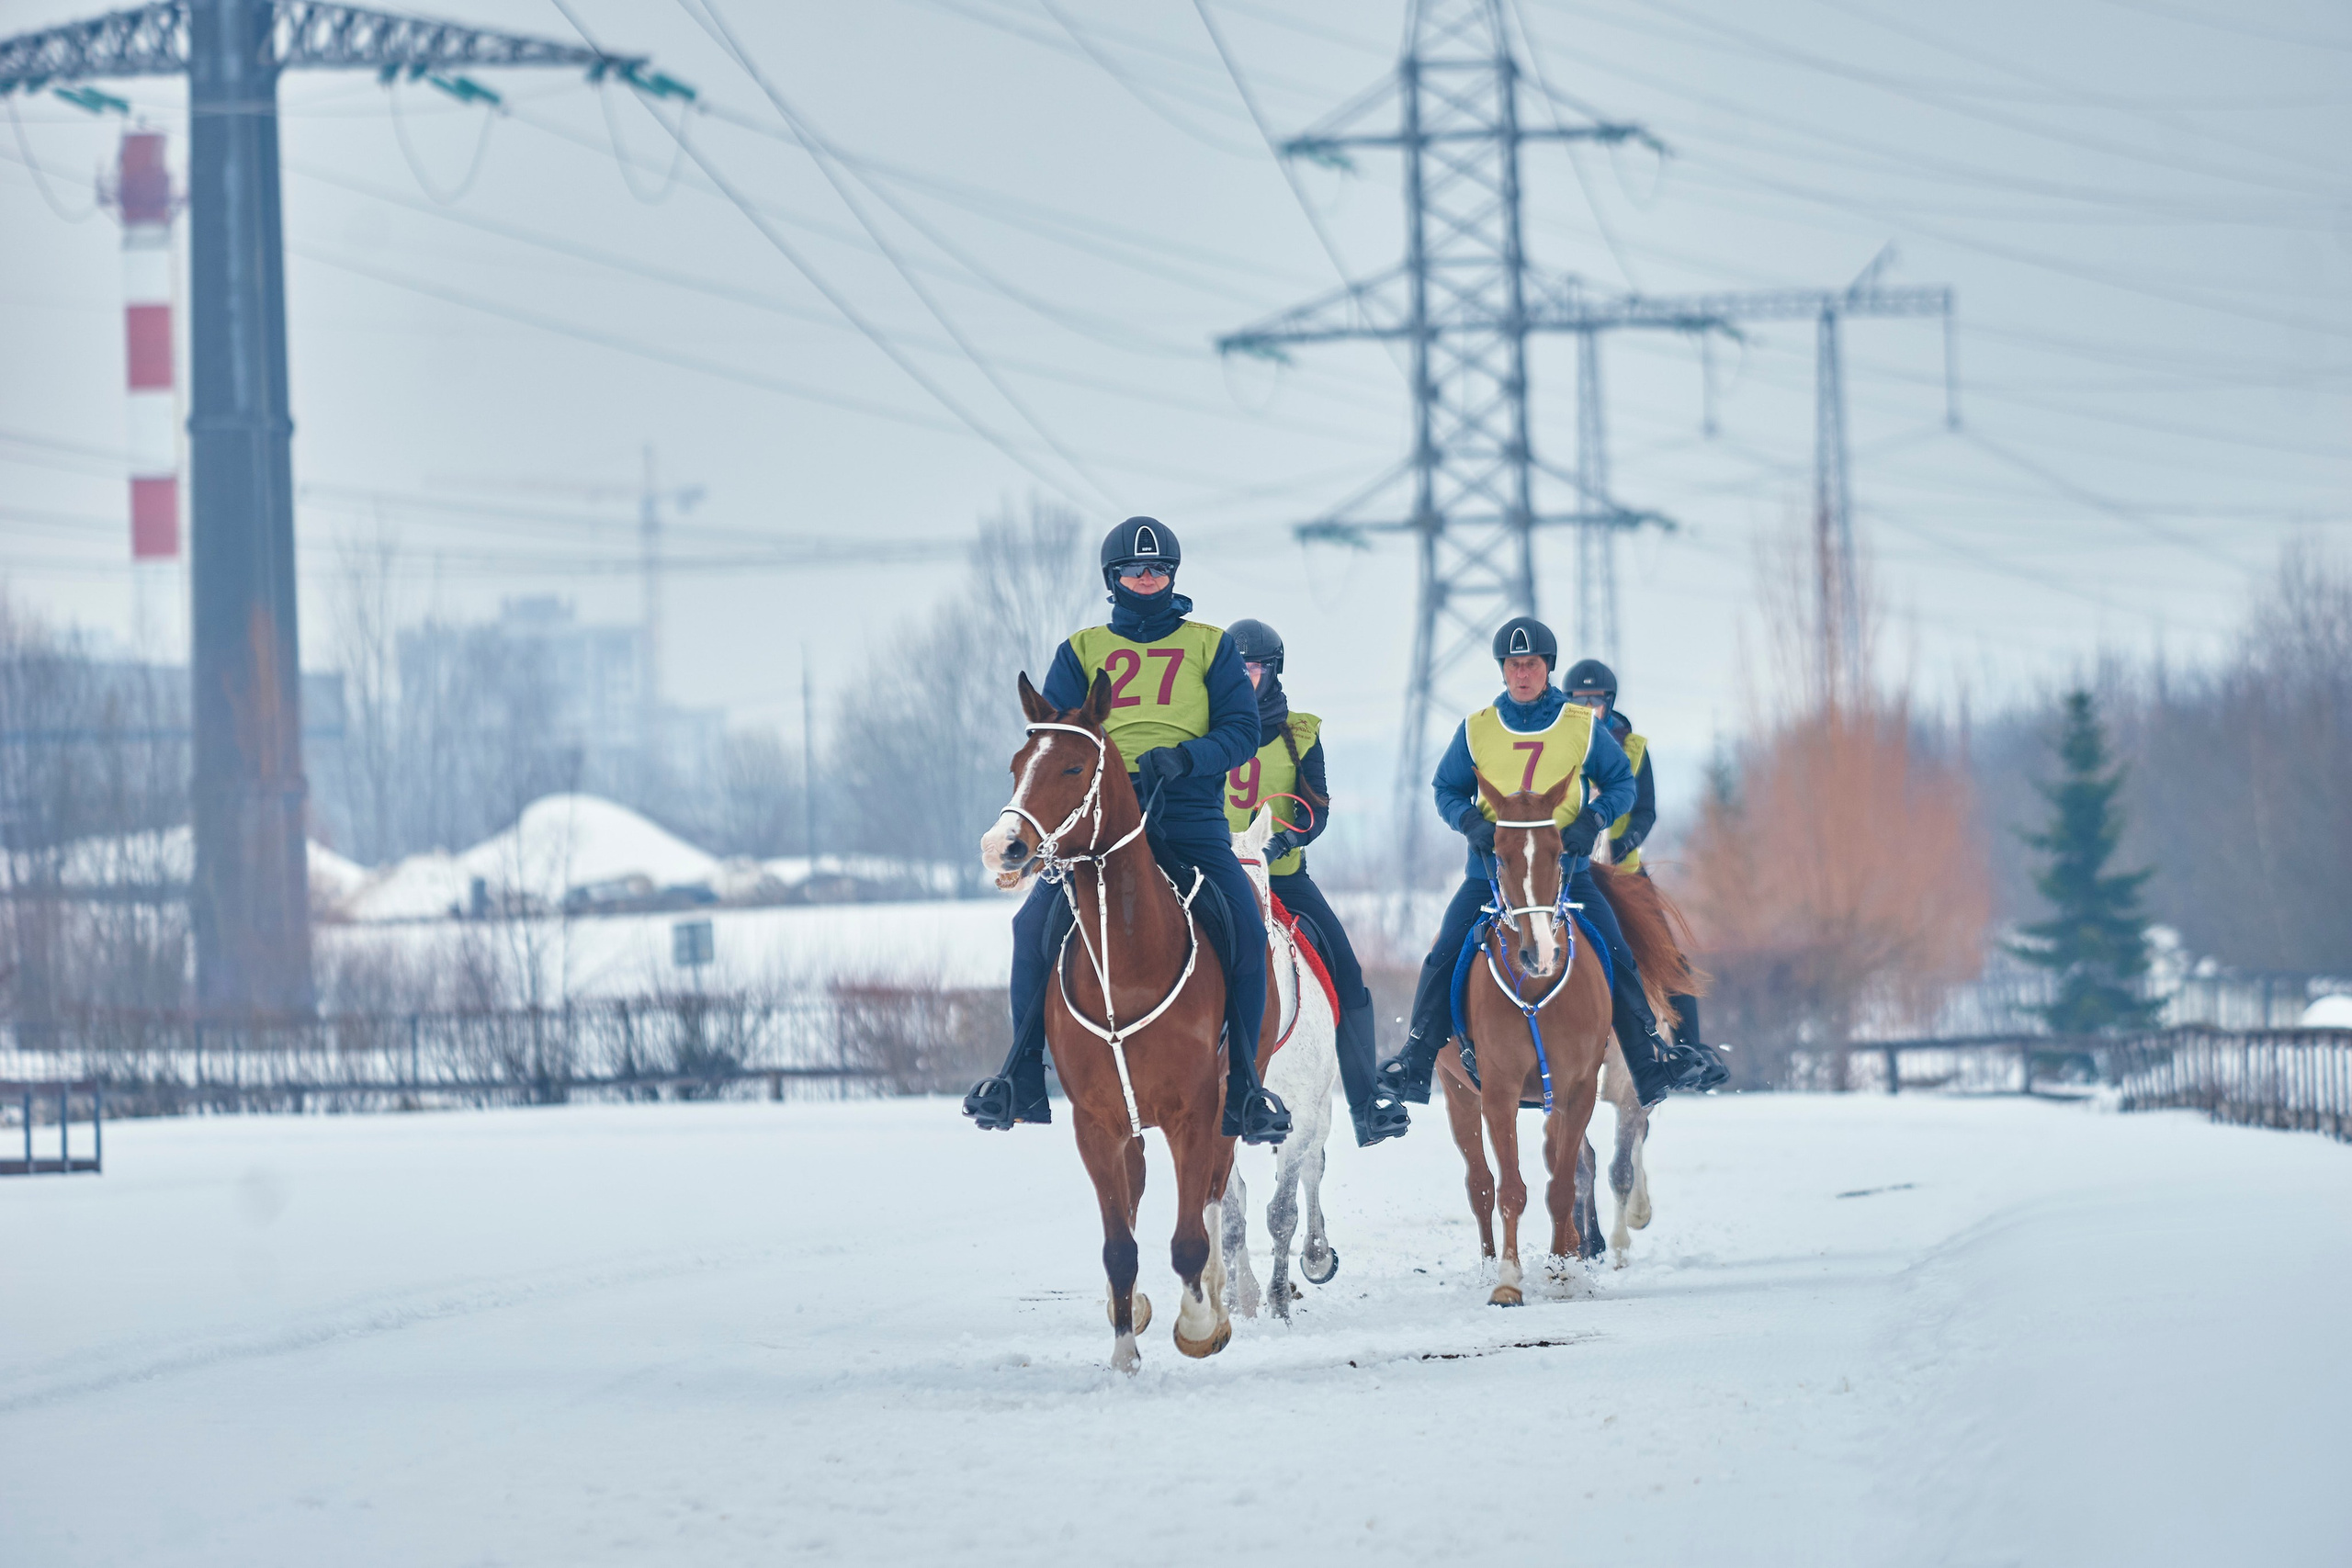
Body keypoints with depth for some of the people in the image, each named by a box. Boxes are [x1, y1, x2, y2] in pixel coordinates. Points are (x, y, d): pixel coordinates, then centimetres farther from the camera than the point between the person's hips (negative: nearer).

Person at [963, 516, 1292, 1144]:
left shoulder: (1210, 646, 15)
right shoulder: (1082, 651, 16)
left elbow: (1241, 729, 5)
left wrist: (1184, 758, -14)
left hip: (1190, 813, 0)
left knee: (1246, 931, -21)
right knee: (1035, 923, -20)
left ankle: (1244, 1086, -9)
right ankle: (1024, 1079, -12)